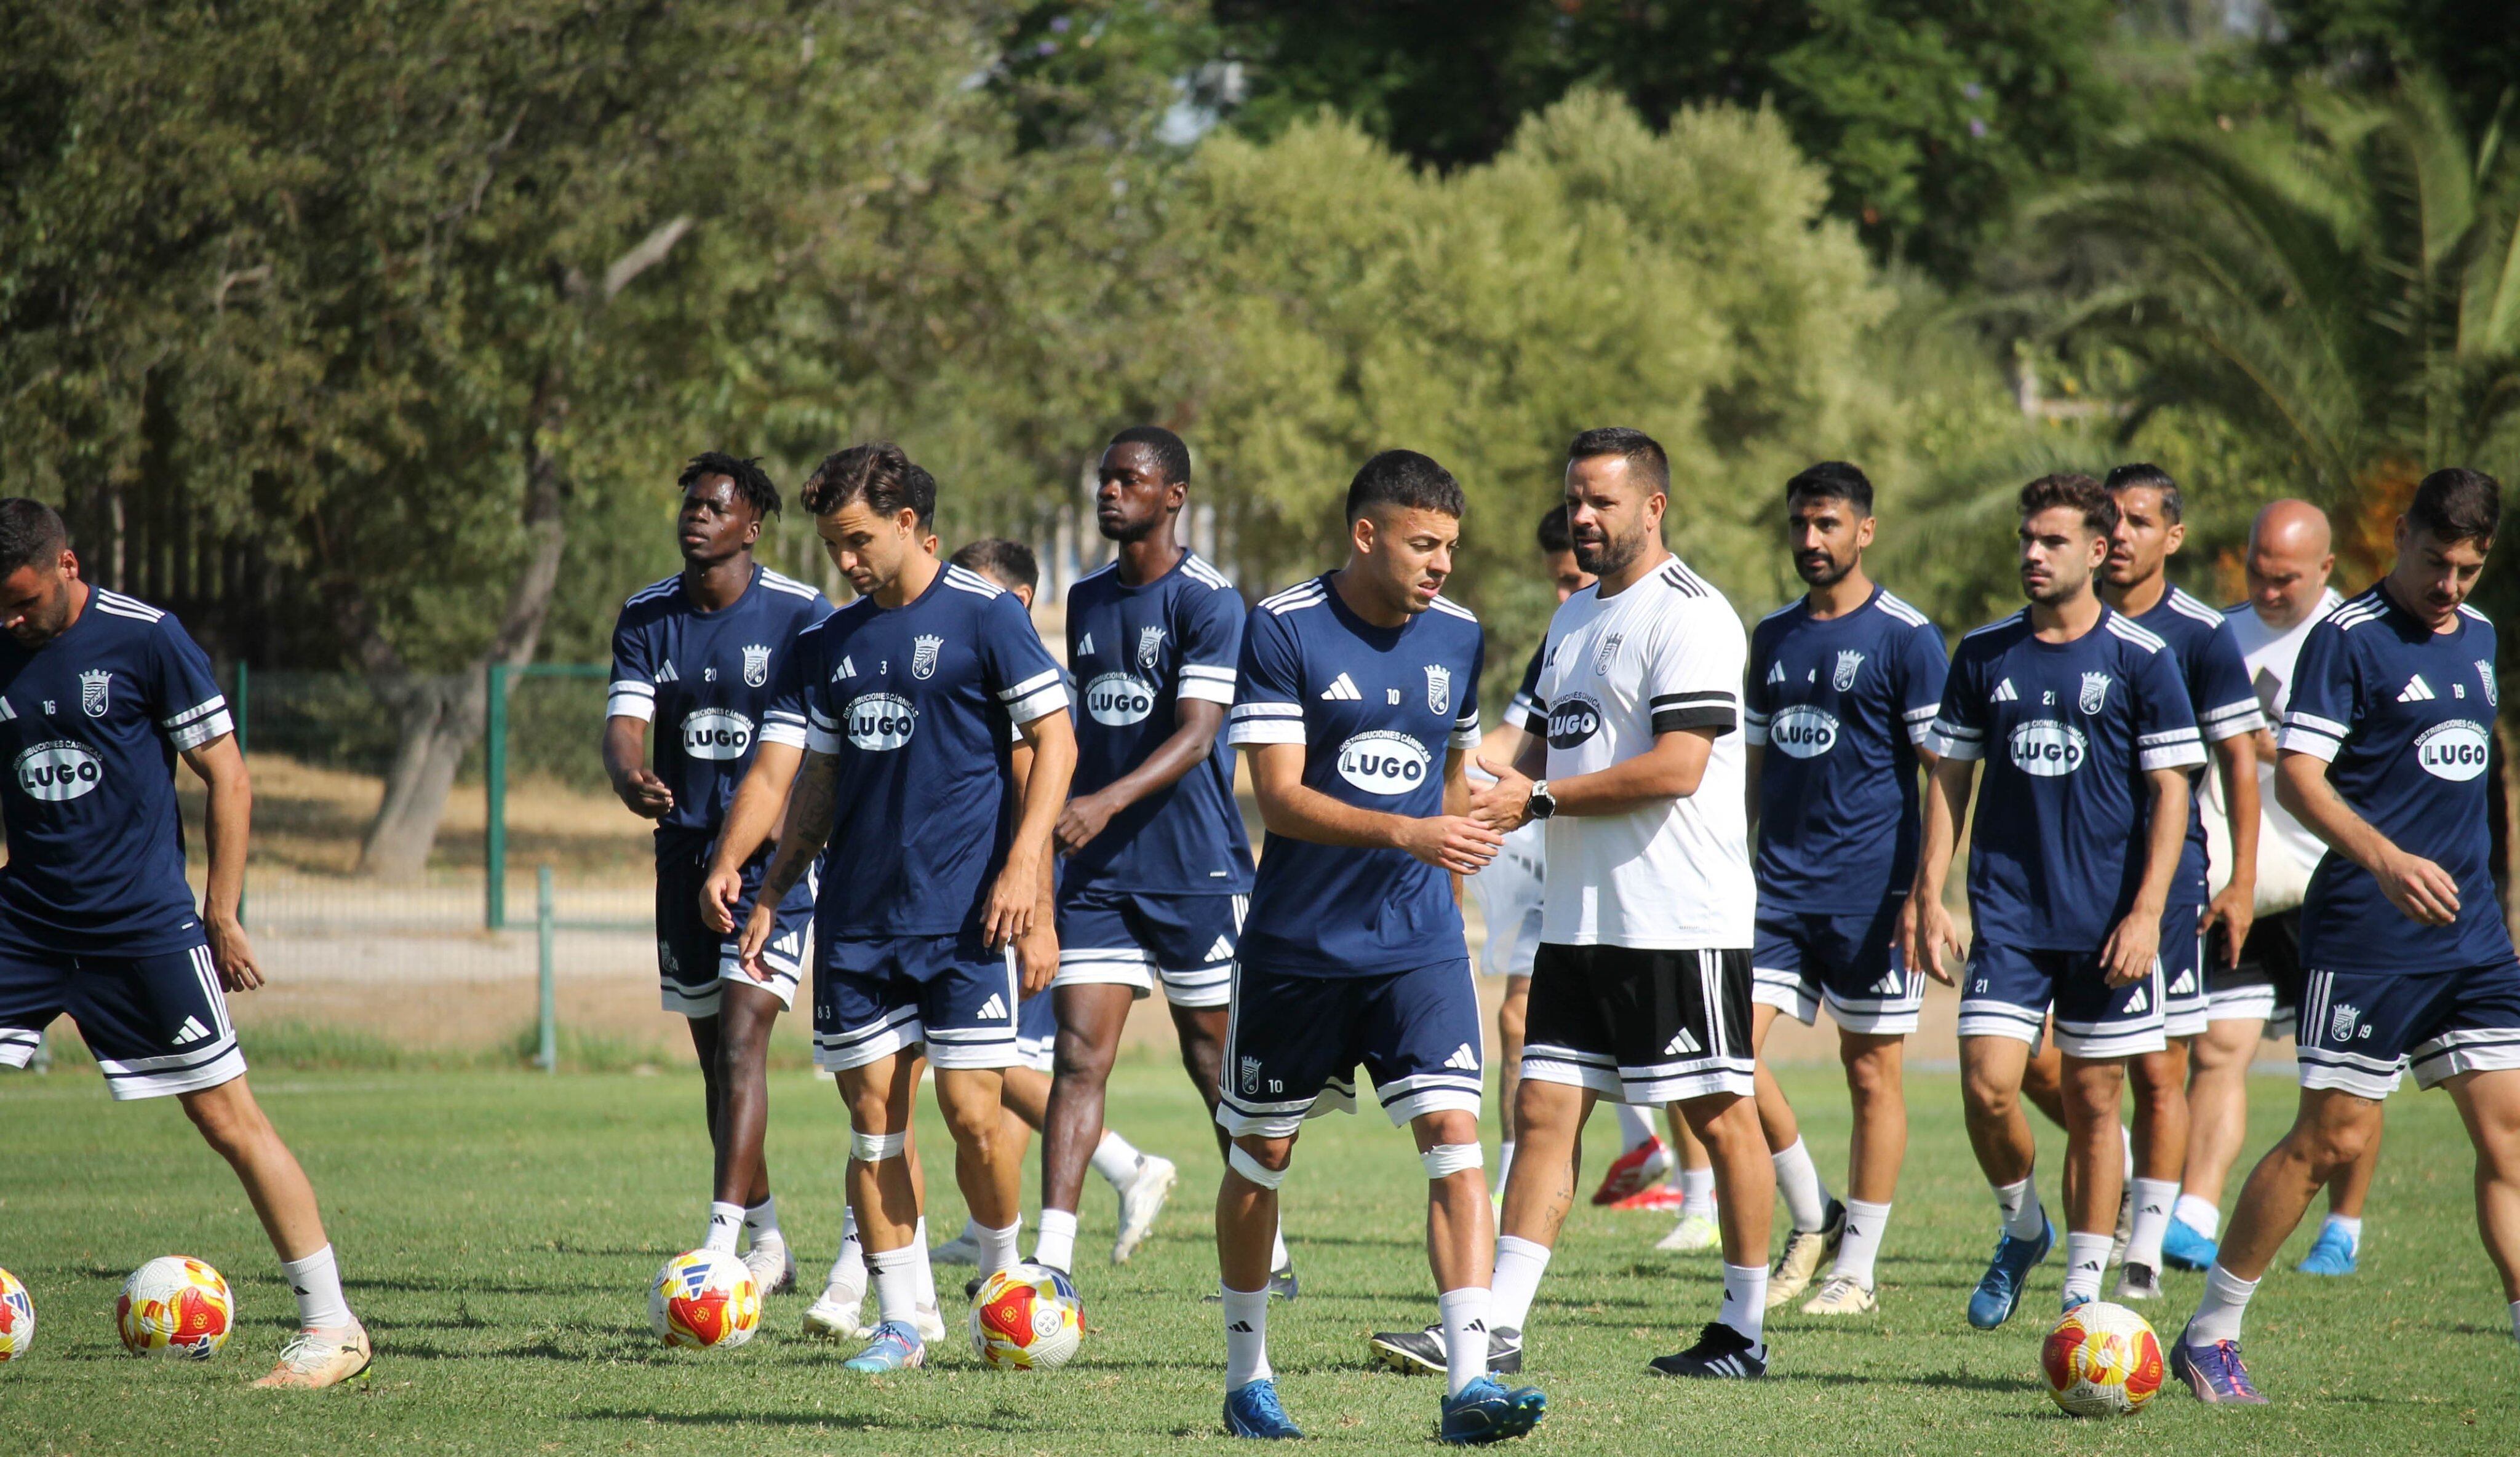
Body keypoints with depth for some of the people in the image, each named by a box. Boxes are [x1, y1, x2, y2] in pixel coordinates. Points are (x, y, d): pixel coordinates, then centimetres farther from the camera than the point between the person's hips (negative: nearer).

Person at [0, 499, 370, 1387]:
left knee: (230, 1119, -4)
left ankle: (332, 1326, 2)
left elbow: (226, 778, -2)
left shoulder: (146, 639, -7)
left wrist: (221, 917, -4)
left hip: (147, 928, -4)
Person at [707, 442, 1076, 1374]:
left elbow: (1055, 739, -5)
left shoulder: (983, 616, -4)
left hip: (965, 911, -5)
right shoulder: (831, 643, 14)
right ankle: (899, 1323, 7)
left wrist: (1023, 864, -15)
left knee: (971, 1113, -9)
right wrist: (770, 895, 14)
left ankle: (1006, 1277, 15)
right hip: (857, 917, 5)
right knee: (874, 1120, 2)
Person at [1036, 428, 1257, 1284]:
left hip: (1198, 869, -5)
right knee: (1078, 1058, -7)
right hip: (1098, 875, 5)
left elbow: (1195, 737, -21)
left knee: (1214, 1060, 6)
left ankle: (1267, 1254, 23)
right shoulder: (1086, 600, 11)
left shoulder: (1208, 603, -10)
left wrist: (1109, 802, -34)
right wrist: (1058, 814, 23)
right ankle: (1050, 1267, -14)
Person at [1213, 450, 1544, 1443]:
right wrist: (1405, 832, -28)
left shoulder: (1457, 637, 4)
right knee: (1262, 1153, 9)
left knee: (1455, 1135, -13)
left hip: (1418, 943, 3)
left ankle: (1469, 1380, -18)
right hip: (1297, 943, -3)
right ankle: (1246, 1373, 27)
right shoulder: (1283, 631, -11)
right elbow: (1279, 798, -17)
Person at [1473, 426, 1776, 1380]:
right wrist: (1509, 775, 3)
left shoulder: (1690, 616, -11)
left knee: (1719, 1115, 0)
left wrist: (1539, 799, -16)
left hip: (1683, 922, -8)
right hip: (1579, 919, 8)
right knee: (1544, 1107, 2)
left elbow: (1677, 766, -19)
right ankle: (1494, 1325, -1)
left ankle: (1745, 1332, 8)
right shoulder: (1574, 617, 18)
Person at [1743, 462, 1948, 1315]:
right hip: (1778, 885, 5)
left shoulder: (1906, 639, -5)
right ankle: (1810, 1221, 13)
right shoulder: (1773, 636, 13)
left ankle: (1856, 1269, 9)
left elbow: (1944, 775, -6)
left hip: (1870, 891, -5)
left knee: (1871, 1073, 1)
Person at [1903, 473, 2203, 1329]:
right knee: (1987, 1085, -10)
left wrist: (2147, 912, -11)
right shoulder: (1984, 654, 7)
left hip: (2107, 924, -2)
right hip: (2007, 915, 2)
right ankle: (2022, 1229, 17)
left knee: (2093, 1103, 3)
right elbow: (1950, 778, 12)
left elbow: (2170, 790, -3)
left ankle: (2083, 1291, 12)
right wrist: (1928, 895, 4)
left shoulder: (2140, 658, -3)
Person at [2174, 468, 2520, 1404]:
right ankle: (2209, 1335, 6)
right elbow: (2297, 775, -17)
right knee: (2334, 1138, -6)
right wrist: (2385, 859, -30)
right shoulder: (2348, 638, -9)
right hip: (2365, 938, -7)